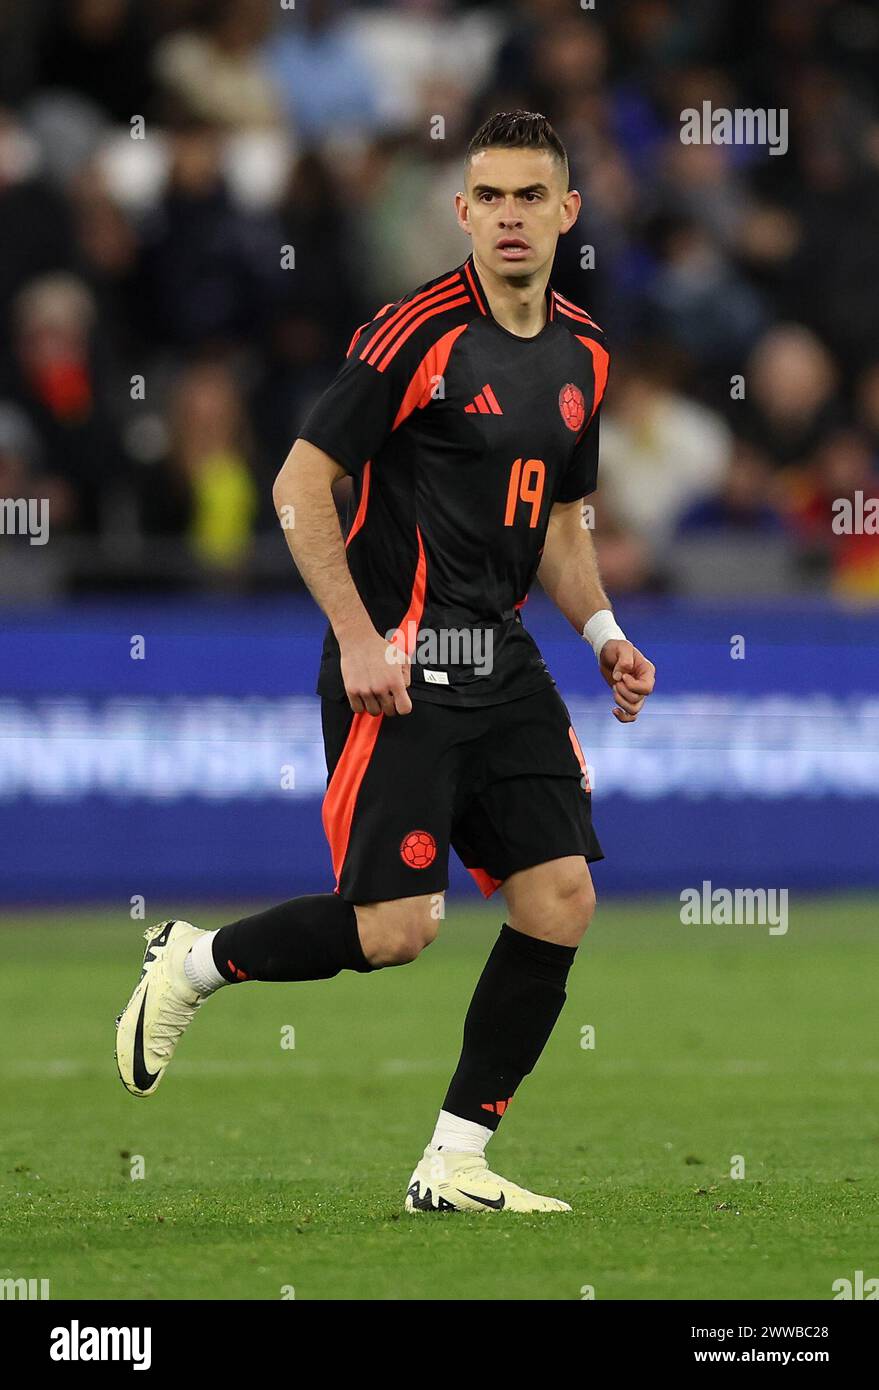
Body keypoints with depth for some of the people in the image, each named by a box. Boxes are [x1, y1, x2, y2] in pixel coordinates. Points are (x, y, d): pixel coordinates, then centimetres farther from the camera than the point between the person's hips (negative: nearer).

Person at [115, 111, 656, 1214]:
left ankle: (454, 1164, 6)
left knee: (560, 900, -3)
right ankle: (188, 965, 14)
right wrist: (359, 637, -18)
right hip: (397, 664, -7)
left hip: (503, 662, 7)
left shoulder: (582, 355, 11)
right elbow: (299, 484, -12)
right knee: (395, 929, -13)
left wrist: (602, 634, 7)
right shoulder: (419, 333, -13)